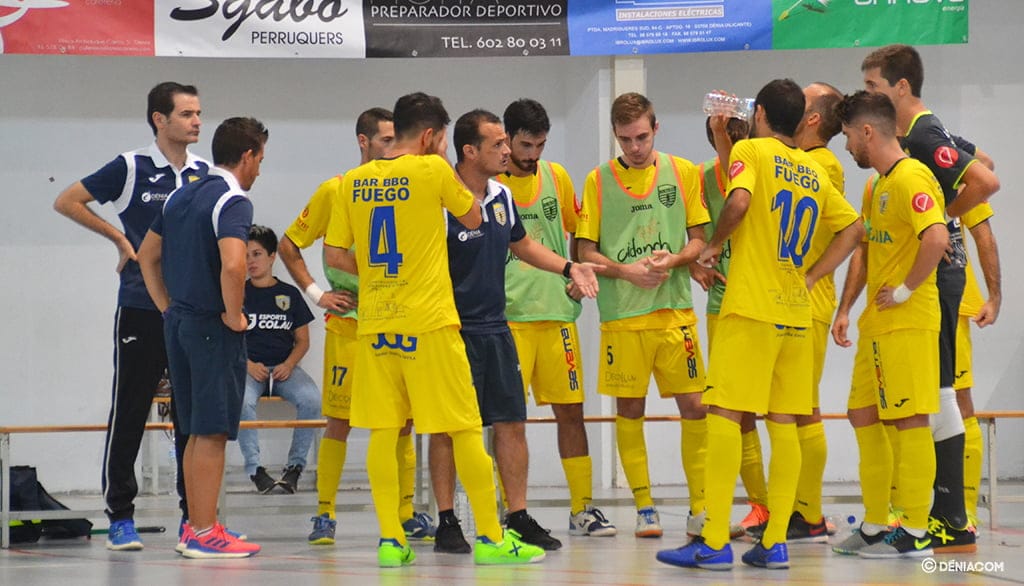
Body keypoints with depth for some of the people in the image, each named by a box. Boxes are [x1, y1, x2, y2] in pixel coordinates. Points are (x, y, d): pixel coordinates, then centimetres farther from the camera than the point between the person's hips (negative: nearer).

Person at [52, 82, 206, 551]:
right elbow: (66, 202, 0)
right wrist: (119, 238, -3)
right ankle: (120, 516, 7)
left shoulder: (204, 173, 7)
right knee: (129, 415, 0)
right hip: (141, 312, -4)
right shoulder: (130, 168, -5)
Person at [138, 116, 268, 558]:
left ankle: (194, 527, 20)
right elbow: (232, 264, -29)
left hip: (178, 322, 8)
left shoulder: (181, 195, 13)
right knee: (212, 432, -4)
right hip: (213, 327, -8)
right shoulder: (233, 201, -14)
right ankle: (205, 534, -1)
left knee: (196, 430, 15)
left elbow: (147, 255, 20)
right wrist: (234, 315, -16)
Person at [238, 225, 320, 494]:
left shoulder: (289, 294, 11)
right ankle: (254, 468, -24)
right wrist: (248, 365, -11)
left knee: (311, 400, -30)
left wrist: (289, 365, -8)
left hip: (284, 368, 1)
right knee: (242, 401, -36)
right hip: (248, 367, -1)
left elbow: (302, 340, 12)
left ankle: (295, 465, -16)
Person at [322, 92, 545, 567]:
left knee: (383, 431, 7)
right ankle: (490, 538, 5)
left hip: (374, 322, 4)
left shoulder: (354, 181, 5)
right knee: (464, 429, 2)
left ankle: (390, 541, 4)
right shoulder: (433, 170, -6)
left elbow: (333, 255, 7)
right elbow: (473, 219, 9)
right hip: (428, 322, -4)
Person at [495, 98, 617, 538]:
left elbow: (578, 231, 20)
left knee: (570, 410, 6)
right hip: (507, 315, -4)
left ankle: (582, 509, 13)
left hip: (557, 311, 4)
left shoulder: (556, 177, 8)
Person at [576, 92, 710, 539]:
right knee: (629, 409, 2)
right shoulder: (598, 180, 4)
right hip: (621, 313, 0)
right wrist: (626, 271, -13)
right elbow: (586, 251, 4)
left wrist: (673, 259, -13)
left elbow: (700, 239, 7)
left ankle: (700, 507, 4)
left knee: (693, 405, -3)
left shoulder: (683, 172, 6)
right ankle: (644, 507, 11)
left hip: (675, 308, 0)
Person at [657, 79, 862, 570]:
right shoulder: (815, 172, 15)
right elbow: (853, 229, 18)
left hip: (751, 308, -6)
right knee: (783, 424, 7)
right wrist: (810, 277, 16)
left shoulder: (751, 150, -2)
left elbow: (739, 201, -19)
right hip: (796, 311, 6)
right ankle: (775, 543, 4)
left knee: (724, 414, -7)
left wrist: (714, 245, -3)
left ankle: (715, 543, -12)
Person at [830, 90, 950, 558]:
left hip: (908, 321, -10)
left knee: (910, 421, -7)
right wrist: (845, 309, 17)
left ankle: (915, 534, -4)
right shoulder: (875, 185, 17)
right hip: (876, 324, 10)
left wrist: (906, 290, -19)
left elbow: (937, 238, -29)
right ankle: (875, 526, 20)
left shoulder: (910, 178, -15)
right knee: (863, 415, 13)